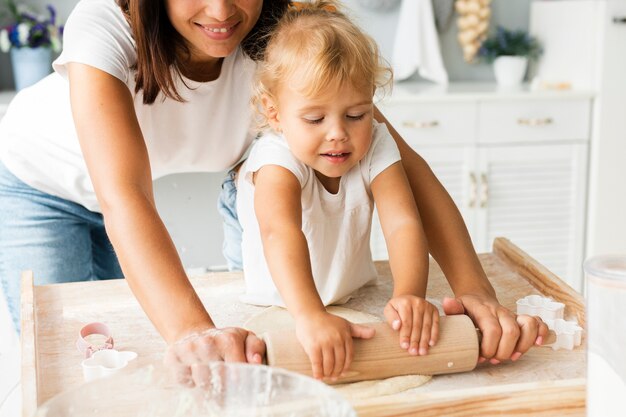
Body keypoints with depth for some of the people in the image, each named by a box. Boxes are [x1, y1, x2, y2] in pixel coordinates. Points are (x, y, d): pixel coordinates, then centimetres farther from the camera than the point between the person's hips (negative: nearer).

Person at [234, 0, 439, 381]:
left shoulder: (375, 146, -15)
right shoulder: (279, 158, -27)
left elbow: (403, 224, -25)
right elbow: (280, 232, -46)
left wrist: (409, 294, -45)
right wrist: (310, 315, -62)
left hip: (356, 297, 4)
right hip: (280, 307, -4)